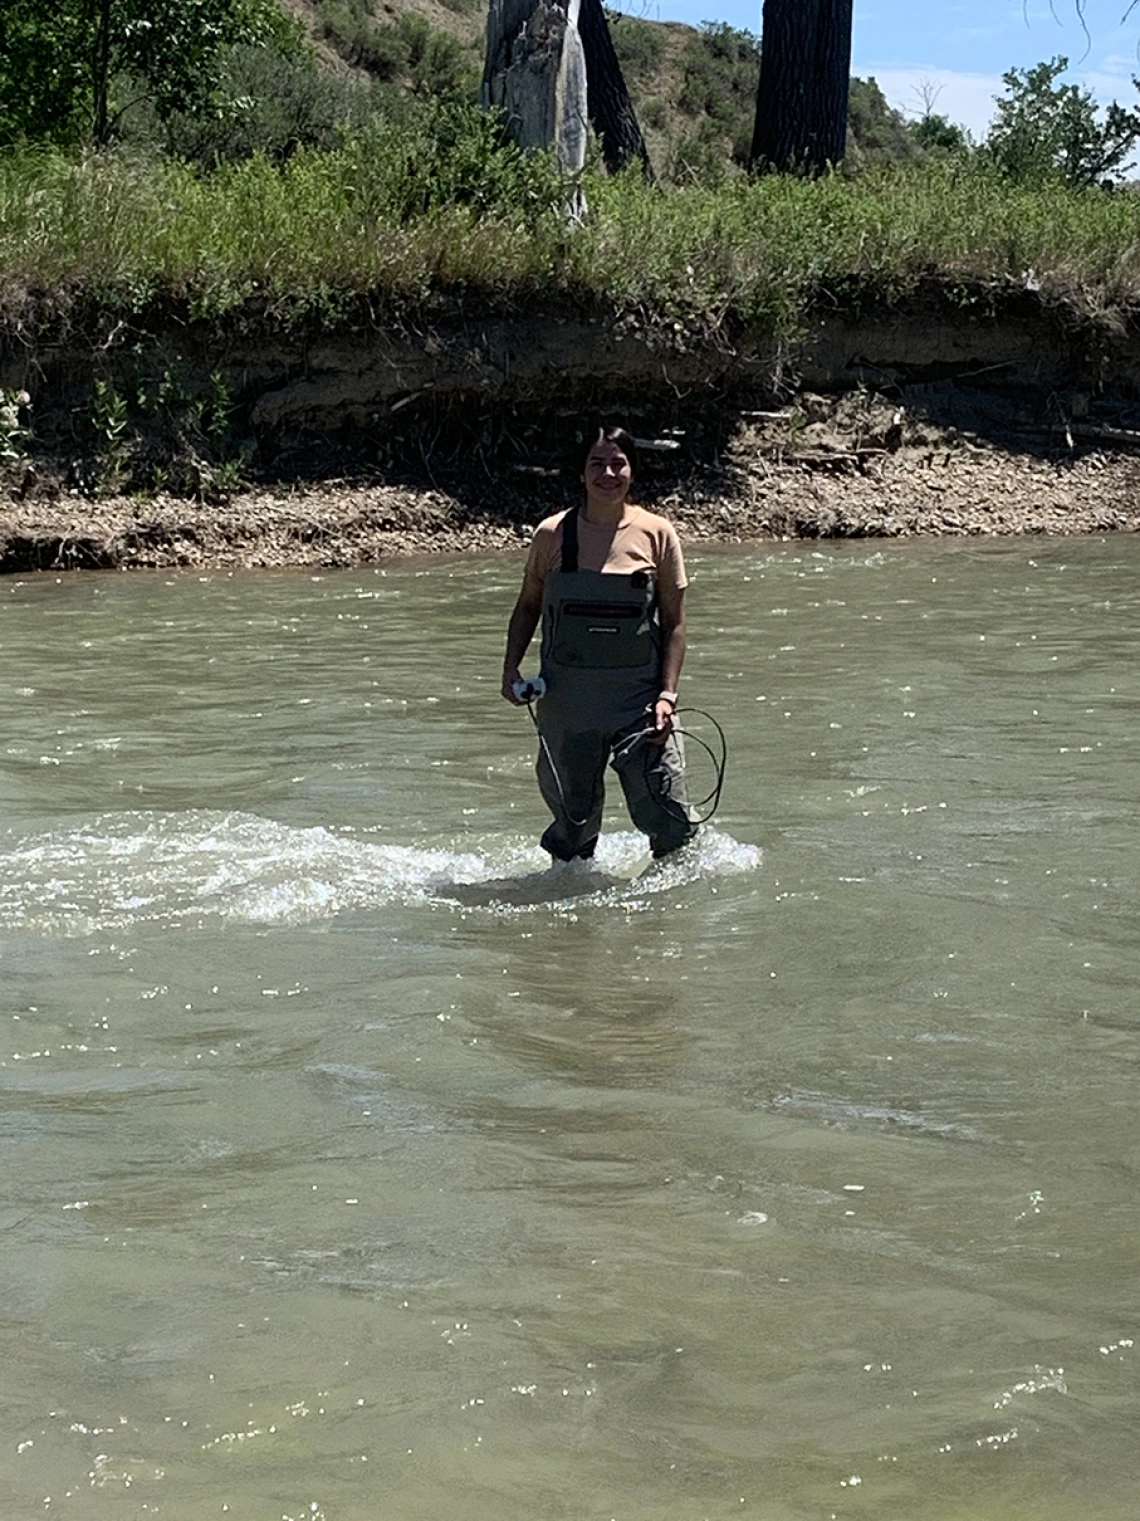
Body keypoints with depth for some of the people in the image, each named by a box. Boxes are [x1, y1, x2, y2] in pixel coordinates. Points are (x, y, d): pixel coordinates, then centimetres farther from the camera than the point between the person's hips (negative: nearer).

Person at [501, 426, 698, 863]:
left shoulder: (657, 535, -1)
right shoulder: (552, 535, 2)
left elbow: (674, 623, 2)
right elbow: (528, 606, 14)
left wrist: (667, 695, -7)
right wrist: (511, 669, 0)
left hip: (638, 695, -1)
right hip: (567, 696, 1)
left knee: (669, 818, -7)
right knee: (573, 817, 9)